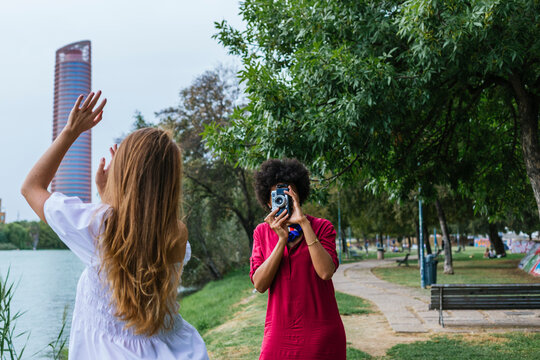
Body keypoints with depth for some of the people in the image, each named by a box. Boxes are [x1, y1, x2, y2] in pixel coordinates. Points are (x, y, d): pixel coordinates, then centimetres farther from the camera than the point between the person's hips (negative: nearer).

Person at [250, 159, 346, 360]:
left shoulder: (322, 227, -1)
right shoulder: (262, 232, 5)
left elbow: (326, 272, -18)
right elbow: (259, 284, -7)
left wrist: (304, 223, -19)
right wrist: (282, 239, -15)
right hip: (279, 333, 2)